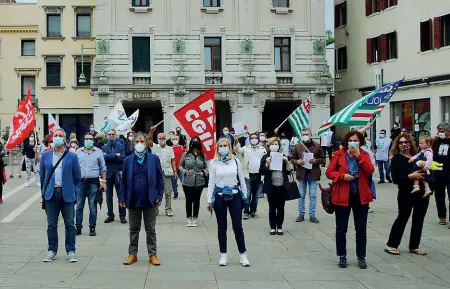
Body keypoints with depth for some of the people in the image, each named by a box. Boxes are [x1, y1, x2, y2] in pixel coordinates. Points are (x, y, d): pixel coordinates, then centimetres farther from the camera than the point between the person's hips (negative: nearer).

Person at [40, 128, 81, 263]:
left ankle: (71, 251, 10)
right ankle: (52, 250, 18)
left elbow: (77, 176, 7)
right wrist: (45, 190, 13)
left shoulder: (72, 156, 0)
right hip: (50, 195, 2)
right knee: (51, 224, 8)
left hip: (67, 195, -1)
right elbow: (42, 175, 13)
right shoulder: (45, 155, 6)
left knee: (70, 224, 2)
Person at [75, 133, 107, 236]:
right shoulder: (78, 152, 9)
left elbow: (103, 168, 7)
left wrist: (103, 181, -1)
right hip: (80, 182, 1)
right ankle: (78, 227, 8)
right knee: (79, 205, 2)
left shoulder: (98, 152, 5)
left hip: (93, 182, -1)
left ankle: (92, 228, 9)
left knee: (93, 206, 2)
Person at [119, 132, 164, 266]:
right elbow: (124, 181, 6)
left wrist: (159, 196, -4)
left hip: (150, 200, -1)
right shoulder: (128, 160, 5)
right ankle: (132, 254, 21)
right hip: (133, 200, 1)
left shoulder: (154, 158, 1)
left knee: (150, 229, 7)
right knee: (134, 229, 11)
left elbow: (160, 178, 2)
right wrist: (122, 198, 0)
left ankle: (152, 254, 16)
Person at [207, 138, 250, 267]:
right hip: (219, 197, 0)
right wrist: (209, 200, -1)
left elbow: (241, 179, 7)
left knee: (237, 226, 0)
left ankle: (243, 254, 10)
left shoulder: (235, 161, 2)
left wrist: (245, 196, 6)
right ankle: (223, 254, 17)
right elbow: (211, 182, 2)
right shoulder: (214, 163, 0)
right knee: (222, 226, 8)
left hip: (234, 196, 0)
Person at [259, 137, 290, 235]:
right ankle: (272, 227, 13)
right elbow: (261, 171, -2)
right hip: (271, 186, -2)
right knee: (272, 208, 4)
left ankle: (279, 227, 15)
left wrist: (287, 162, -6)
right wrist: (267, 164, -15)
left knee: (281, 208, 6)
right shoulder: (265, 157, 3)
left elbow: (288, 171, 9)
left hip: (282, 186, 2)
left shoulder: (283, 156, 9)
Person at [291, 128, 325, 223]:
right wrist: (297, 162, -14)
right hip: (301, 173, 1)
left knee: (313, 195, 3)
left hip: (313, 174, -1)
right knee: (301, 195, 8)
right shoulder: (297, 146, 3)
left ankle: (312, 215, 10)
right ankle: (301, 214, 17)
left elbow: (323, 159, 3)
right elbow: (292, 158, 7)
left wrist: (316, 161, -15)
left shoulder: (317, 146, 0)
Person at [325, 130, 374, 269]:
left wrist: (358, 155, -15)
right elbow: (329, 172, -2)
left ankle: (361, 257, 18)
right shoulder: (339, 154, -1)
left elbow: (370, 171, -11)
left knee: (361, 229, 7)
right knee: (341, 229, 6)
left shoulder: (364, 154, 4)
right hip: (342, 195, -1)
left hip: (361, 196, 1)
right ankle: (342, 256, 19)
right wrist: (342, 176, -19)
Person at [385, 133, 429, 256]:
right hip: (406, 194, -5)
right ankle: (391, 245, 13)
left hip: (422, 193, 5)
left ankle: (414, 246, 23)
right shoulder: (396, 159, -6)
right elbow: (395, 179, -14)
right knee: (402, 218, 2)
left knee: (418, 220, 11)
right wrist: (410, 176, -25)